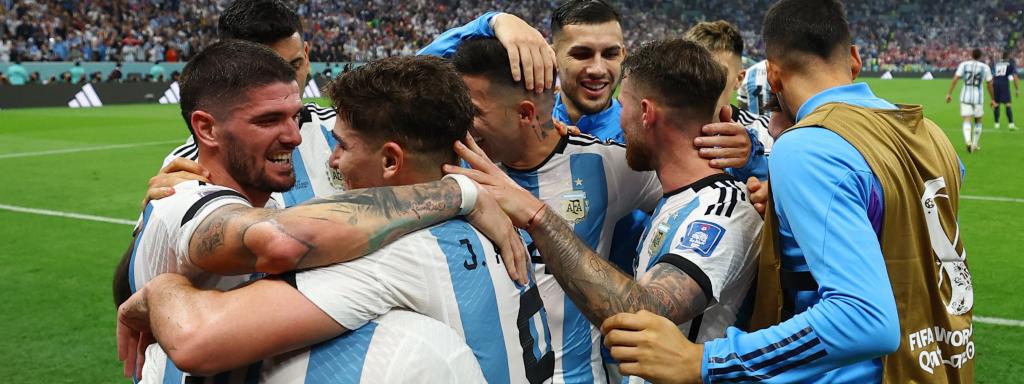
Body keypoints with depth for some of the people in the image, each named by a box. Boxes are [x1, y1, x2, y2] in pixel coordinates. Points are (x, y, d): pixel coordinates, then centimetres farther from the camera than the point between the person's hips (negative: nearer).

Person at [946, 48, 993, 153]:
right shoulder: (985, 67, 1)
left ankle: (968, 142, -28)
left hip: (965, 97, 0)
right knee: (978, 122, 17)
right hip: (978, 97, 0)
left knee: (967, 121, -4)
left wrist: (949, 93, -6)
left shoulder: (963, 65, 1)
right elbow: (989, 84, 5)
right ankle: (975, 145, 20)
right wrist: (992, 99, 15)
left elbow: (955, 79, -7)